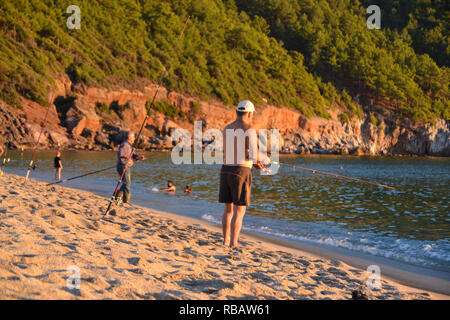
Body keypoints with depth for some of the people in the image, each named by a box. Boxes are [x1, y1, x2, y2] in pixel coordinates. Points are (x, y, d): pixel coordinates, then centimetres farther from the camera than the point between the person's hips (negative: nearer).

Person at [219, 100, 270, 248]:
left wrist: (252, 162, 30)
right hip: (241, 172, -7)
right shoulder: (249, 130, -10)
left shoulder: (227, 129, 13)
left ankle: (226, 240, 20)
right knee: (239, 210, -1)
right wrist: (266, 159, 6)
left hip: (225, 170, 7)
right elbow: (255, 155, -17)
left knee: (228, 208, 16)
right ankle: (233, 243, -4)